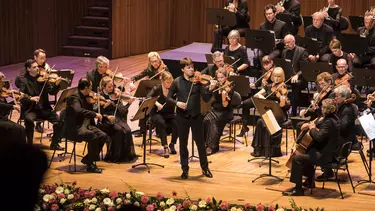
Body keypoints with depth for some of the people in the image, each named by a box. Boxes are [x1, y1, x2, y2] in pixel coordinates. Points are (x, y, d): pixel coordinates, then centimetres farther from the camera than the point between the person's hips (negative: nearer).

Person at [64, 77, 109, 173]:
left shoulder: (85, 97, 12)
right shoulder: (74, 97, -15)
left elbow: (88, 111, 18)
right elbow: (78, 111, -34)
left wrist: (91, 103, 0)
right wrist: (94, 114, -33)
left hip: (86, 125, 9)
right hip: (73, 128, -9)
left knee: (103, 136, -10)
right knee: (93, 136, -30)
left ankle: (87, 159, 2)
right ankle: (90, 165, -16)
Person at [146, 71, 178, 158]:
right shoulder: (157, 89, -5)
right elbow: (148, 97, -21)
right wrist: (156, 103, -37)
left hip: (170, 114, 2)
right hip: (157, 113, -2)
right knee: (161, 123, -35)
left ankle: (172, 144, -7)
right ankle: (165, 147, -29)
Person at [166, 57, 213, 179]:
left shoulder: (197, 81, -3)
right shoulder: (177, 82, 0)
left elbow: (206, 98, -10)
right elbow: (168, 98, 2)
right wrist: (176, 102, -17)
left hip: (196, 116, -1)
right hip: (182, 117, 1)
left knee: (200, 143, 6)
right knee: (183, 144, 8)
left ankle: (205, 168, 22)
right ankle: (185, 169, 20)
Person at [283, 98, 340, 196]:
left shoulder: (329, 122, -23)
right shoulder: (332, 118, 9)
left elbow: (319, 137, -32)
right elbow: (318, 125, 22)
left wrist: (312, 128, -14)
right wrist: (309, 124, 3)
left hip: (326, 155, -11)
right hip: (327, 151, 11)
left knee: (298, 158, -18)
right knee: (306, 152, 33)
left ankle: (298, 189, -14)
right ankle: (310, 182, 40)